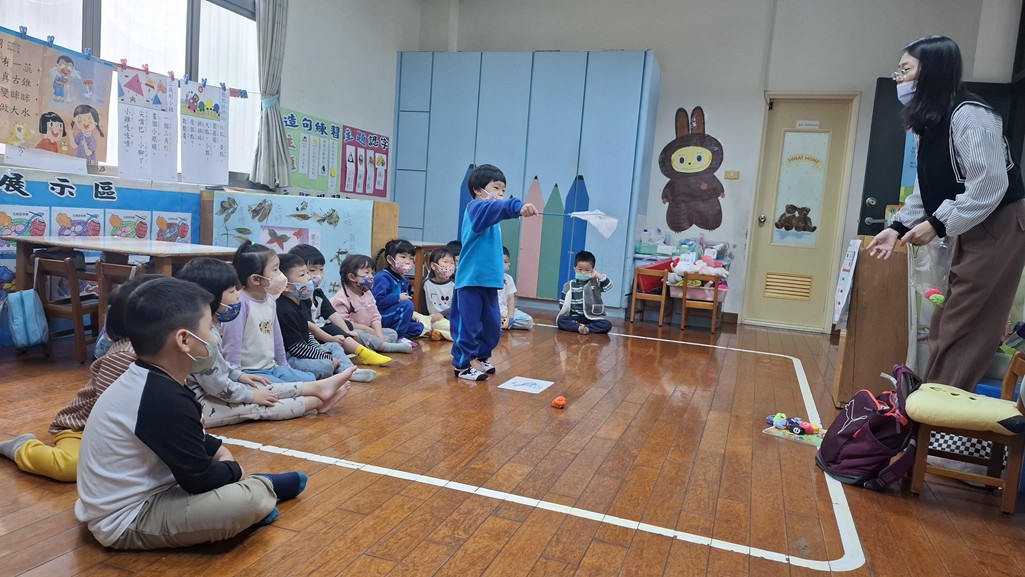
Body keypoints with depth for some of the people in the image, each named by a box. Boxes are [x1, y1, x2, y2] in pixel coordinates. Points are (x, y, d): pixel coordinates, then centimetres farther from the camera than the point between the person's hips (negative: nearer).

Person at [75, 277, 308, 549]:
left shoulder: (144, 380, 2)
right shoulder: (166, 400, -29)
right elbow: (200, 480, -21)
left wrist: (218, 449, 8)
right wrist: (234, 470, -3)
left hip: (124, 502, 11)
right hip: (126, 523, -11)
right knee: (252, 500, -23)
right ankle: (264, 487, 6)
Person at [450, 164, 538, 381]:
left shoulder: (490, 218, 17)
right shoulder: (475, 208, -12)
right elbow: (495, 207, -33)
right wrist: (518, 206, -47)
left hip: (489, 281, 9)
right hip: (471, 280, -9)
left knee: (493, 326, 15)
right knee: (469, 325, -1)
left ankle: (481, 357, 34)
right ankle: (462, 365, 12)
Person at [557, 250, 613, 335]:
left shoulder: (595, 283, 4)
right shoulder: (569, 285, 5)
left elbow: (608, 285, -14)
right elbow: (562, 303, 7)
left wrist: (598, 275, -12)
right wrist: (564, 314, -8)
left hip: (593, 318, 0)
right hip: (575, 318, 0)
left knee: (607, 325, -28)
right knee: (561, 320, -28)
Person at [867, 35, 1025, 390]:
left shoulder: (969, 115, -18)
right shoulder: (931, 123, 13)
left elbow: (989, 185, -24)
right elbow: (927, 188, 13)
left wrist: (938, 225, -21)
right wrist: (899, 227, 1)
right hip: (972, 229, 10)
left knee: (961, 329, -6)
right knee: (946, 325, 10)